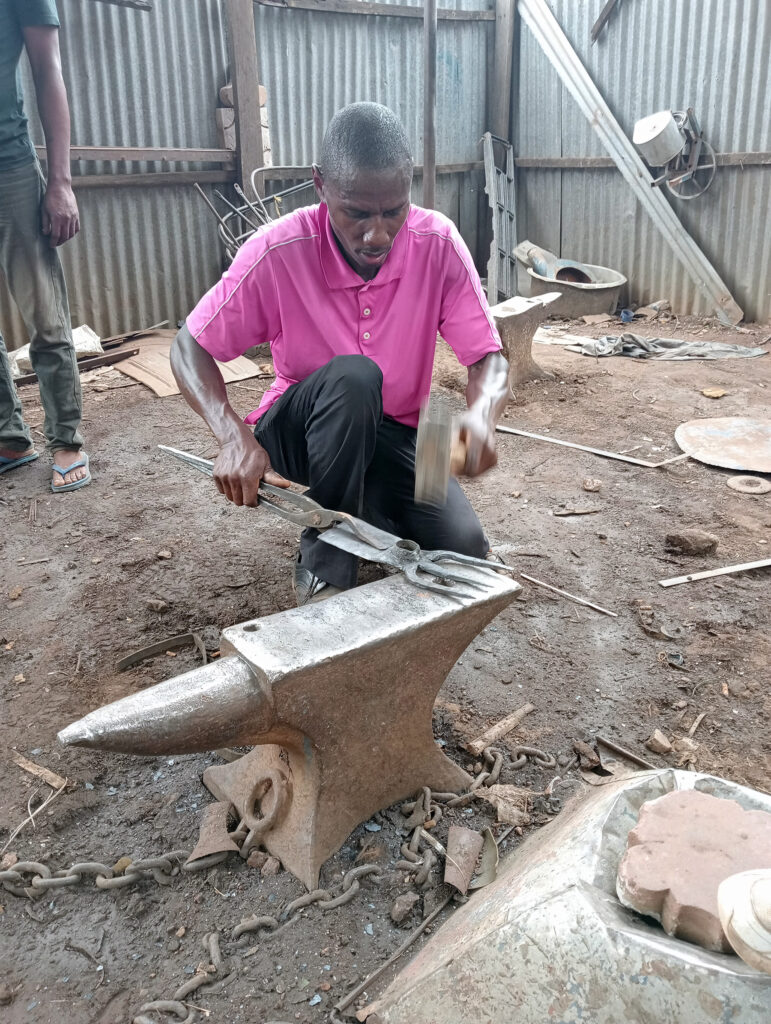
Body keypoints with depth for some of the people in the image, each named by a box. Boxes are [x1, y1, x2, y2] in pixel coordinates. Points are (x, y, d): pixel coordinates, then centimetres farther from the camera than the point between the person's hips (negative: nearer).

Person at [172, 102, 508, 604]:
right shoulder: (278, 252, -21)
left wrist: (482, 413, -38)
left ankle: (368, 508, 13)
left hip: (395, 433, 3)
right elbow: (189, 348, -12)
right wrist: (234, 436, -31)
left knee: (464, 550, -20)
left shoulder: (439, 243, -16)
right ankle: (324, 561, -17)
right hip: (299, 433, -2)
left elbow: (490, 359, -13)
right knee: (352, 375, -36)